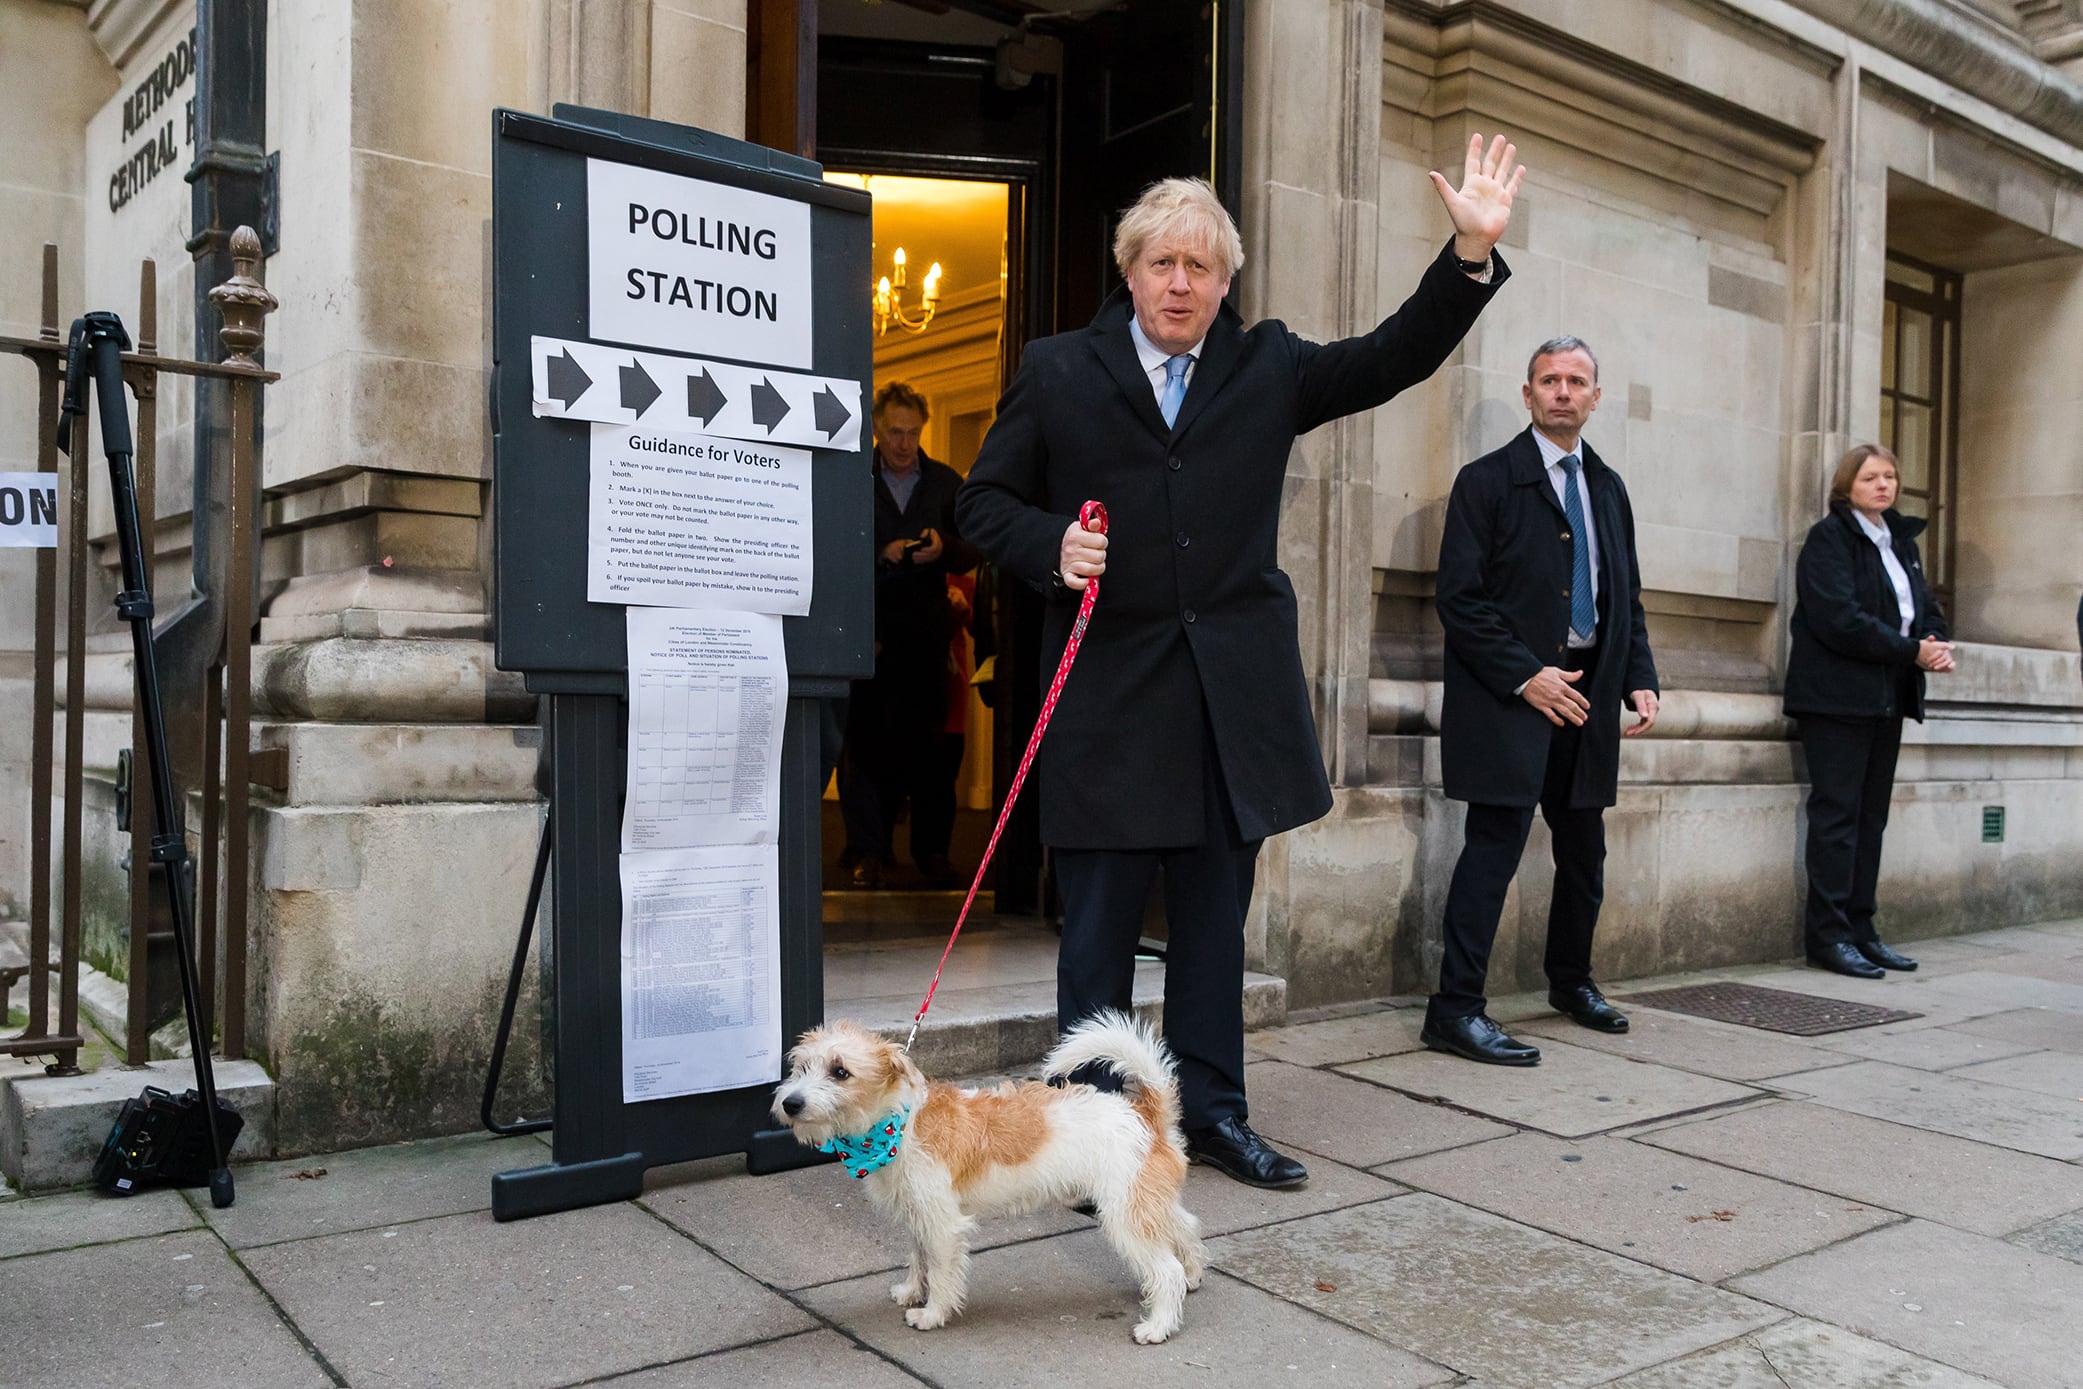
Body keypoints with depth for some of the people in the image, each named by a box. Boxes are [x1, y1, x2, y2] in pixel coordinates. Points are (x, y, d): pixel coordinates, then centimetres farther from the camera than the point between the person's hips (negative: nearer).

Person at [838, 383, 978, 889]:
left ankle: (929, 846, 11)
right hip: (868, 628, -2)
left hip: (925, 630, 2)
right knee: (865, 739, -2)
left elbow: (970, 554, 9)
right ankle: (867, 850, 3)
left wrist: (943, 547, -12)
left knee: (925, 739, 3)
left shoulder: (947, 482, 11)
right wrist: (881, 554, -16)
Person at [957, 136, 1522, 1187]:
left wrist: (1472, 253, -4)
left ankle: (1209, 1111, 25)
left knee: (1216, 916, 12)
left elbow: (1396, 358, 8)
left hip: (1234, 694, 3)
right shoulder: (1057, 371, 7)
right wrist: (1050, 546, -12)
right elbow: (986, 501, 8)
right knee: (1099, 924, 2)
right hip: (1108, 694, -2)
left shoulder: (1270, 368, 13)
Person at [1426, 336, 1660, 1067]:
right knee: (1496, 842, -11)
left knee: (1584, 851, 16)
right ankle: (1456, 1010, -5)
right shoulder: (1488, 481, -4)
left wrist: (1640, 678, 6)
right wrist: (1525, 675, -17)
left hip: (1587, 693, 7)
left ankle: (1571, 982, 36)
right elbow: (1459, 597, -11)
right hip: (1511, 696, -7)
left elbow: (1627, 596, 19)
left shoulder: (1608, 488, 16)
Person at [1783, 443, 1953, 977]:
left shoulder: (1901, 540, 17)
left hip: (1887, 699, 7)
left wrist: (1938, 645, -7)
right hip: (1837, 697, -7)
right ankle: (1828, 936, -2)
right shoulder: (1829, 538, -6)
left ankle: (1860, 930, 14)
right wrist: (1912, 651, -16)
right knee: (1837, 815, -6)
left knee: (1871, 817, 9)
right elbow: (1840, 619, -17)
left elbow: (1926, 609, 16)